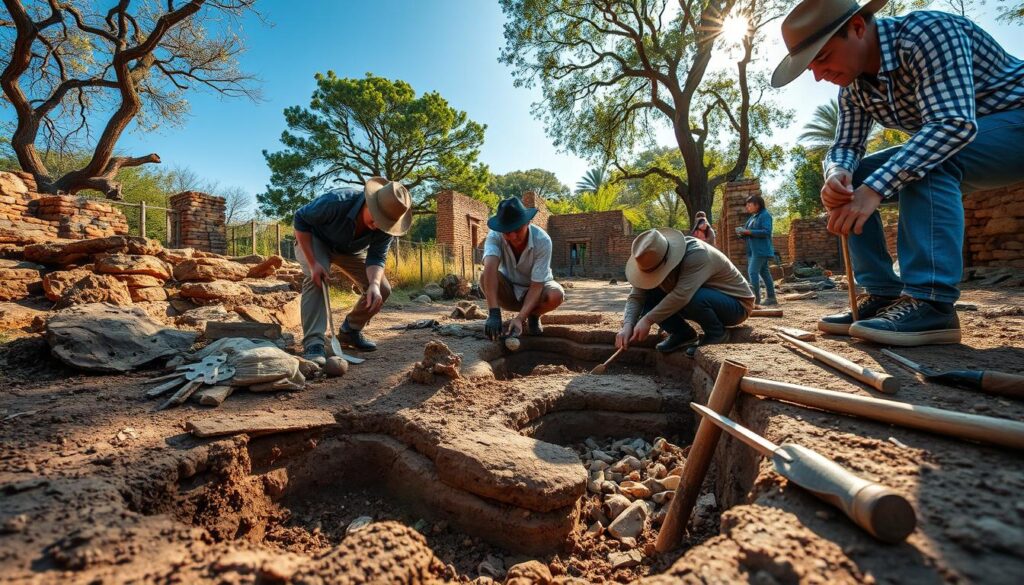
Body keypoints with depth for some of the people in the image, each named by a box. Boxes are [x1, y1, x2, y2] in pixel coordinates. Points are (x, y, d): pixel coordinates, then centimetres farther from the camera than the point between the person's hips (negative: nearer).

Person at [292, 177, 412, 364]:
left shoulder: (385, 225, -26)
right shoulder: (337, 201, -39)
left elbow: (376, 257, -26)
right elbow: (300, 219, -28)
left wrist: (374, 284, -47)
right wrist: (313, 263, -35)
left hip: (351, 250, 4)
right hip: (315, 241, -4)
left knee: (382, 290, -7)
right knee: (315, 279, -33)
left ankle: (350, 331, 13)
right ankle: (313, 343, -32)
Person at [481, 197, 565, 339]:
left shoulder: (542, 240, -28)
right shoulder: (495, 236, -26)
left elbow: (536, 285, -29)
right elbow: (490, 268, -43)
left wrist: (520, 318, -42)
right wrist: (494, 313, -56)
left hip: (536, 287, 0)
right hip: (508, 291, 0)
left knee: (556, 295, -33)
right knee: (486, 277, -31)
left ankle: (533, 316, 0)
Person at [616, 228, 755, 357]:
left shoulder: (697, 254, -32)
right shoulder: (655, 260, -13)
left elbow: (681, 295, -44)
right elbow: (636, 296, -17)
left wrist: (648, 320, -40)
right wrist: (627, 326, -33)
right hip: (701, 303, 6)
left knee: (693, 298, -39)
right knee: (649, 296, -14)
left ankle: (716, 334, -10)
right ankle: (683, 334, 0)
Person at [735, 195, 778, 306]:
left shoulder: (765, 215, -8)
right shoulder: (752, 217, 18)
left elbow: (766, 232, -19)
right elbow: (750, 233, 23)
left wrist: (748, 232, -21)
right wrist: (743, 233, 1)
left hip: (761, 250, -9)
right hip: (753, 250, 9)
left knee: (752, 271, -16)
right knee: (764, 273, 10)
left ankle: (756, 297, -14)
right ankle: (771, 298, 14)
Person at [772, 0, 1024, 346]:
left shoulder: (926, 31, -26)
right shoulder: (853, 87, -3)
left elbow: (954, 124, -36)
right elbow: (844, 147, -4)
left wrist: (875, 188, -44)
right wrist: (836, 173, -28)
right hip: (951, 144, 7)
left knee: (924, 161, -35)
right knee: (849, 180, -6)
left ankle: (931, 303, -34)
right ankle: (882, 295, -8)